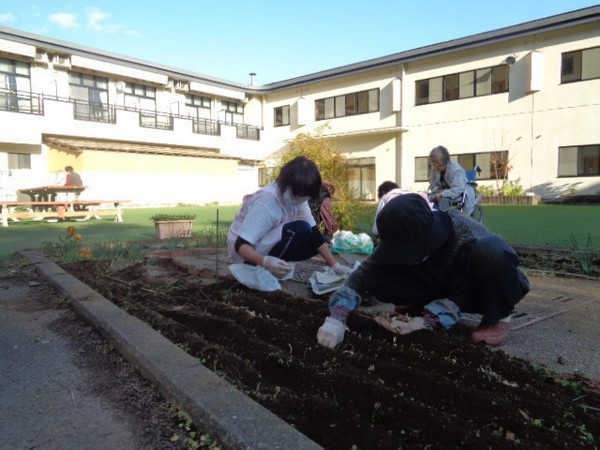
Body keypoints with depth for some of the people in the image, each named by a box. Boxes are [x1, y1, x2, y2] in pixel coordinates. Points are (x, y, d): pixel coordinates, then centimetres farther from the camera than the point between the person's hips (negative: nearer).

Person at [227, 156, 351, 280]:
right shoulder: (266, 201, -31)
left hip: (267, 248, 8)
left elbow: (314, 232, -8)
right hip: (245, 252, -8)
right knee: (300, 229, -27)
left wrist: (335, 265, -15)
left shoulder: (297, 196, -8)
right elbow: (241, 244, -32)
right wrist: (265, 261, -51)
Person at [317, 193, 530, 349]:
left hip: (481, 289, -3)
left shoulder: (467, 236, -34)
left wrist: (424, 321, -37)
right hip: (443, 287, 4)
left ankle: (497, 318, -16)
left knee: (490, 251, -40)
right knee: (378, 278, -22)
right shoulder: (402, 240, -20)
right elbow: (364, 275, -22)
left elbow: (461, 299, -26)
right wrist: (336, 318, -36)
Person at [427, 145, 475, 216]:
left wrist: (442, 194, -41)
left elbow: (458, 189, -32)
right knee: (428, 199, -26)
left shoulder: (456, 169, -23)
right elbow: (432, 184, 8)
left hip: (460, 193, -6)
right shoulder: (435, 169, -3)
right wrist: (438, 190, -16)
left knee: (443, 200, -39)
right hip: (443, 192, 6)